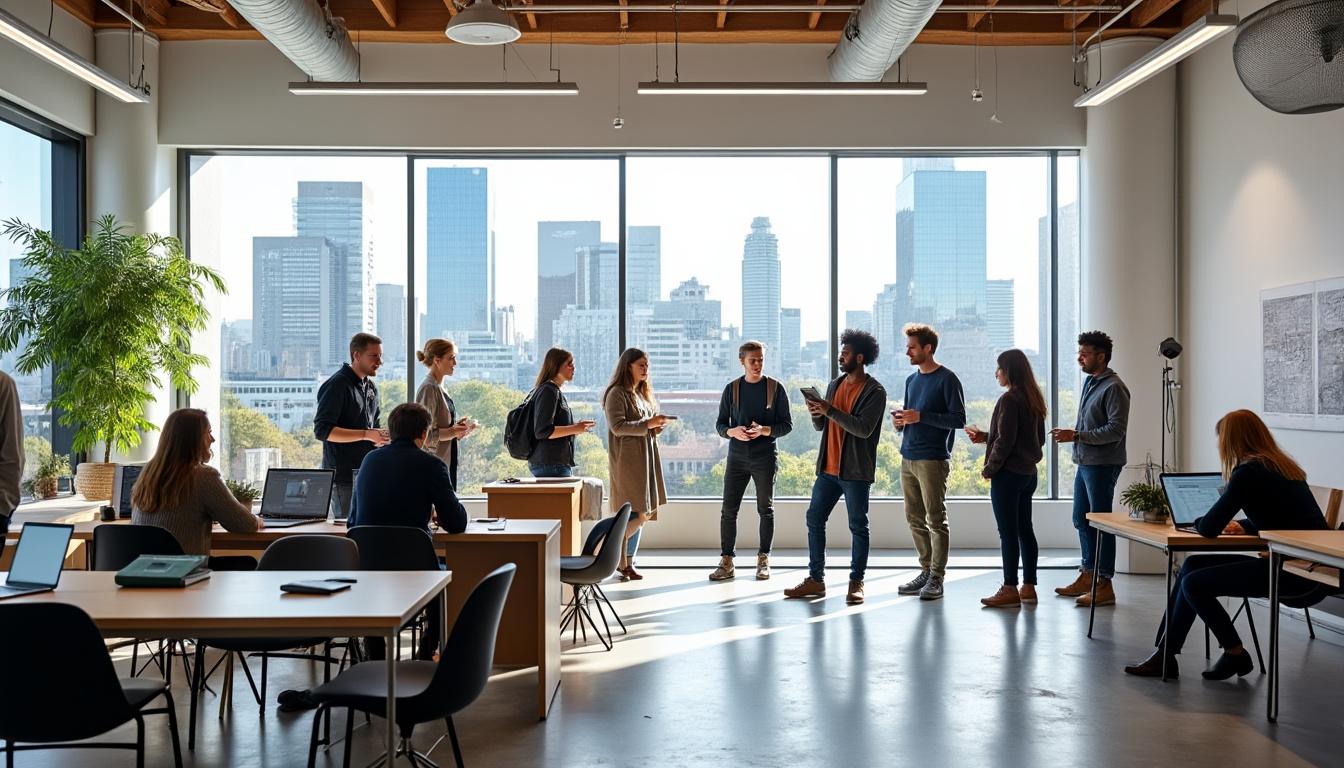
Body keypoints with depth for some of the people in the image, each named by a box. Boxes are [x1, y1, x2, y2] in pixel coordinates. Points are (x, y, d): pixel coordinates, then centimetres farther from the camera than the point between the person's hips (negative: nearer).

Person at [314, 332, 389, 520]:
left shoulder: (371, 387, 16)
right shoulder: (337, 385, -10)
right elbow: (322, 431, -18)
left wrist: (381, 437, 5)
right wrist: (366, 435, -21)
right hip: (344, 476, -8)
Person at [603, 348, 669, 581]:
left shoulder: (642, 394, 19)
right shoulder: (617, 393, -9)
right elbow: (618, 427, -18)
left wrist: (656, 427, 4)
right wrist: (647, 424, -23)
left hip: (645, 459, 9)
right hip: (628, 460, -9)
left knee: (640, 513, 8)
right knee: (639, 514, -12)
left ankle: (627, 563, 15)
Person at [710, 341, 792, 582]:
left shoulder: (775, 388, 0)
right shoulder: (732, 388, 4)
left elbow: (787, 424, -1)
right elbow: (720, 424, 6)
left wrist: (765, 430, -18)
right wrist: (732, 431, -16)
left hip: (765, 457, -1)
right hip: (737, 458, 1)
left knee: (765, 510, 7)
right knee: (729, 510, -1)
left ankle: (763, 560, 17)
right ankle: (726, 562, 6)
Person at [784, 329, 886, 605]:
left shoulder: (875, 391, -9)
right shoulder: (835, 385, 13)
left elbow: (864, 428, -21)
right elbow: (820, 426, 15)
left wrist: (830, 410, -23)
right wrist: (816, 413, -8)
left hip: (855, 471, -7)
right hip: (828, 468, 7)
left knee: (858, 527, 2)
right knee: (814, 520, 6)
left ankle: (856, 583, 10)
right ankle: (816, 580, 14)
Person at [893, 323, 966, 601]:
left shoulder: (947, 379, -6)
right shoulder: (912, 380, 16)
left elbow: (959, 419, -12)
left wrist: (920, 417, -18)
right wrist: (900, 421, 2)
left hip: (933, 460, -7)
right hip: (908, 458, 8)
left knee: (936, 519, -3)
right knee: (914, 518, 10)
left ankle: (937, 578, 1)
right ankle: (926, 571, 19)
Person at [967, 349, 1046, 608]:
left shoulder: (1009, 400, -16)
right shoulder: (1034, 399, 10)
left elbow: (1004, 441, -19)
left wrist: (989, 469, -5)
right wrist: (985, 437, 17)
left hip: (1008, 474, -9)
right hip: (1028, 473, 9)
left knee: (1008, 532, -3)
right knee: (1025, 530, 12)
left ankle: (1010, 590, 1)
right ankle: (1028, 587, 18)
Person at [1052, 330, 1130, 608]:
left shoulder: (1113, 387, -13)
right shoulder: (1089, 382, 14)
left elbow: (1116, 429, -19)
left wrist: (1077, 435, -22)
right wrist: (1073, 435, 11)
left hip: (1102, 465, -9)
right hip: (1084, 462, 9)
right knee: (1081, 520, 15)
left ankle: (1105, 585, 3)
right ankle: (1087, 575, 27)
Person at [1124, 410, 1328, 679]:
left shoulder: (1249, 471, -14)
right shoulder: (1281, 465, 14)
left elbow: (1208, 529, -17)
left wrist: (1198, 522, 5)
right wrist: (1245, 526, 15)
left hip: (1298, 574, -10)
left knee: (1194, 583, -10)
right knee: (1193, 565, 9)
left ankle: (1235, 654, 9)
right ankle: (1164, 654, 8)